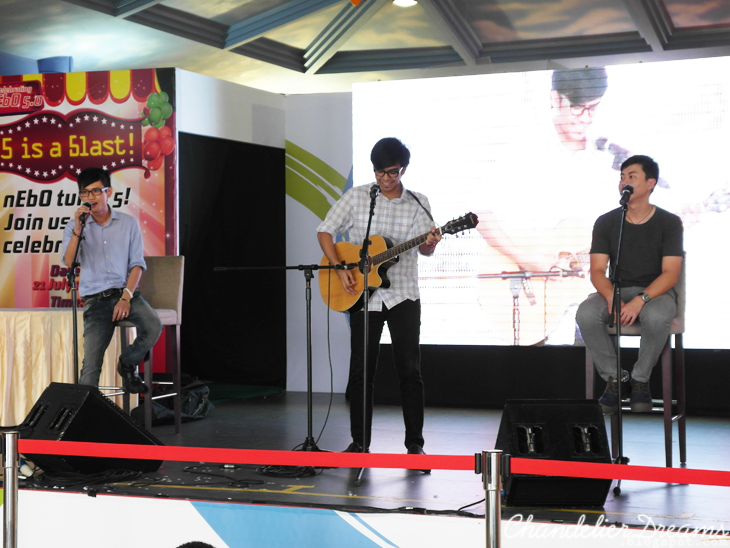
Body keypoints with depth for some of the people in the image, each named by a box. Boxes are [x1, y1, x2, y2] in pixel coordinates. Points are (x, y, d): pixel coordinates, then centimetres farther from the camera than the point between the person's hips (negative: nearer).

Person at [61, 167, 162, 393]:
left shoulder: (128, 223, 9)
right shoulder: (75, 227, 9)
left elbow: (137, 264, 2)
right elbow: (69, 262, -6)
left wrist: (126, 297, -11)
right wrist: (78, 229, -16)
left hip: (126, 292, 1)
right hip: (95, 299, -1)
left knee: (153, 326, -27)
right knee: (91, 360, -17)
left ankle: (127, 364, 0)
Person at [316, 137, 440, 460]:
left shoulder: (418, 203, 3)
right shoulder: (356, 197, 0)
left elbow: (424, 249, 4)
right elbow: (325, 231, 2)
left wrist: (430, 243, -21)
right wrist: (340, 269, -10)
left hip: (403, 296, 0)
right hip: (363, 296, 0)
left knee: (410, 369, -1)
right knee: (361, 370, 5)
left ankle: (415, 443, 7)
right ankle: (360, 442, 14)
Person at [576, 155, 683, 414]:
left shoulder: (669, 223, -3)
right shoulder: (606, 222, 3)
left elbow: (670, 273, -11)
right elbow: (597, 271, -3)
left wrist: (640, 300, -28)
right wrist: (612, 298, -25)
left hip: (656, 292, -2)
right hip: (616, 290, 2)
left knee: (656, 317, -39)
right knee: (585, 314, -31)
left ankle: (640, 380, -14)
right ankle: (613, 378, -12)